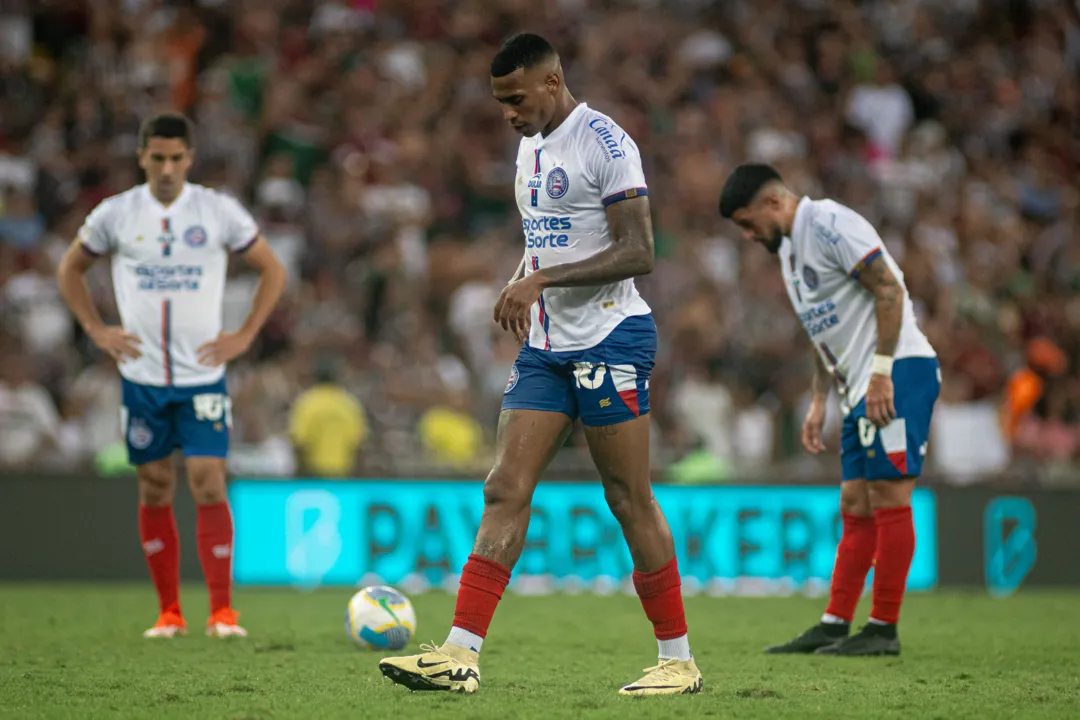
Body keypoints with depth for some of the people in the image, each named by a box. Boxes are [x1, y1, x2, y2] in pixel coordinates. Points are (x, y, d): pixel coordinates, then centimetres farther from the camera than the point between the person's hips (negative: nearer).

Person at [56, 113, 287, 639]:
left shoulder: (219, 211, -1)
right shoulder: (115, 214, 1)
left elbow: (272, 270, 9)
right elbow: (70, 269, 16)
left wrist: (244, 336, 0)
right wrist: (96, 330, 4)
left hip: (203, 374, -2)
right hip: (142, 376, 2)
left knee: (209, 485, -11)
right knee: (154, 492, 6)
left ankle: (222, 612, -8)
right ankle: (169, 612, 14)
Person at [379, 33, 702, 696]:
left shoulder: (605, 143, -13)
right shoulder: (532, 146, 14)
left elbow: (638, 254, -19)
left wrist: (543, 280, -23)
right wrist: (521, 284, 10)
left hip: (610, 338, -8)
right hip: (547, 345, 8)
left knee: (630, 500, -3)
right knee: (506, 490, -2)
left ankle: (679, 660, 7)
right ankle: (461, 655, -7)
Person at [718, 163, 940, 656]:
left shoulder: (830, 224, -10)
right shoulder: (787, 250, 20)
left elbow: (889, 290, -17)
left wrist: (881, 371, -21)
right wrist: (818, 403, 18)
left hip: (898, 372, -10)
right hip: (861, 389, 10)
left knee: (888, 495, -9)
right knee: (856, 505, 8)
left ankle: (884, 630, -7)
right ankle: (834, 626, 9)